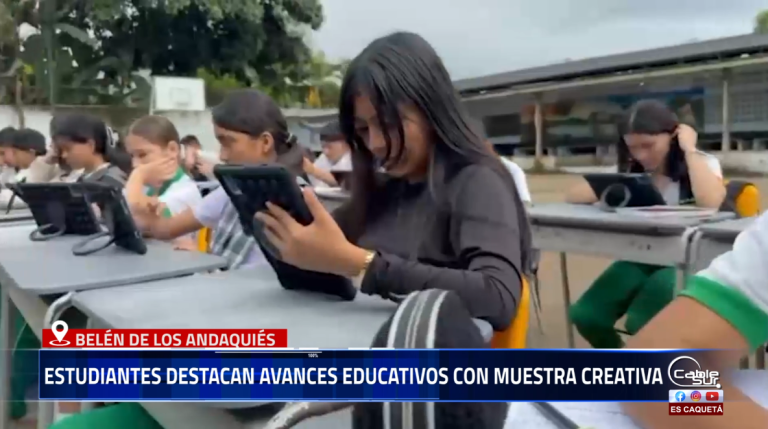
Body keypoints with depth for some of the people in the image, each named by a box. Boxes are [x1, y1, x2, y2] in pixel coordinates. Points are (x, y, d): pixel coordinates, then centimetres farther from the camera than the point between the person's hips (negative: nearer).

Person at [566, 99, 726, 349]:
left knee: (640, 322, -29)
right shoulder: (630, 171, 7)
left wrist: (689, 150, -17)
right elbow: (572, 197, -2)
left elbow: (710, 203, -27)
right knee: (585, 315, -16)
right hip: (640, 259, 5)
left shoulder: (702, 163, -3)